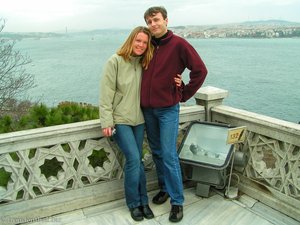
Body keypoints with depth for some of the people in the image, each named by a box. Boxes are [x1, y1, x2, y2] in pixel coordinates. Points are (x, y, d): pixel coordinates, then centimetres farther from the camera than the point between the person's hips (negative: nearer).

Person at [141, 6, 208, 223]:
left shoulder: (179, 44, -8)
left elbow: (200, 70, -10)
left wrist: (184, 95, -6)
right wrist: (146, 95, 10)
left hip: (168, 109, -5)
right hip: (147, 109, 6)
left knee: (169, 155, -5)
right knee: (157, 152, 14)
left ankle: (177, 201, 8)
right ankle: (165, 188, 31)